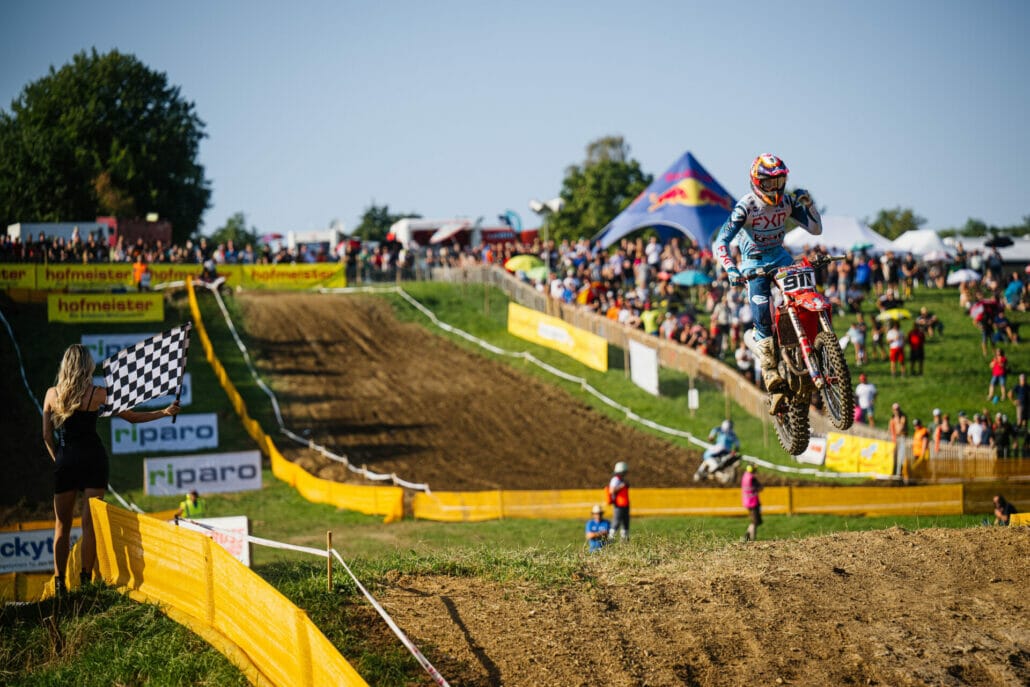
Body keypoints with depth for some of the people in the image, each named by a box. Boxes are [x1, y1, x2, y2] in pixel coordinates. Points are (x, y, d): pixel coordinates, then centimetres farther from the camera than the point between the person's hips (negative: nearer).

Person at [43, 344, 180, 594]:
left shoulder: (52, 394, 2)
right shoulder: (97, 393, -5)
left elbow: (47, 435, 6)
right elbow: (132, 417, 1)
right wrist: (165, 412, 9)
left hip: (64, 461, 2)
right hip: (92, 459, -2)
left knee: (62, 526, 9)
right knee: (89, 522, -2)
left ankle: (59, 583, 6)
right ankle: (85, 579, -6)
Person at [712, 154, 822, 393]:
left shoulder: (787, 201, -4)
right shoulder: (745, 207, -18)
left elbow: (815, 229, 0)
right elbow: (720, 241, -25)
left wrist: (808, 203, -17)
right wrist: (730, 269, -42)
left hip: (779, 256, 4)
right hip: (754, 261, -4)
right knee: (762, 317, -17)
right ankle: (769, 369, -8)